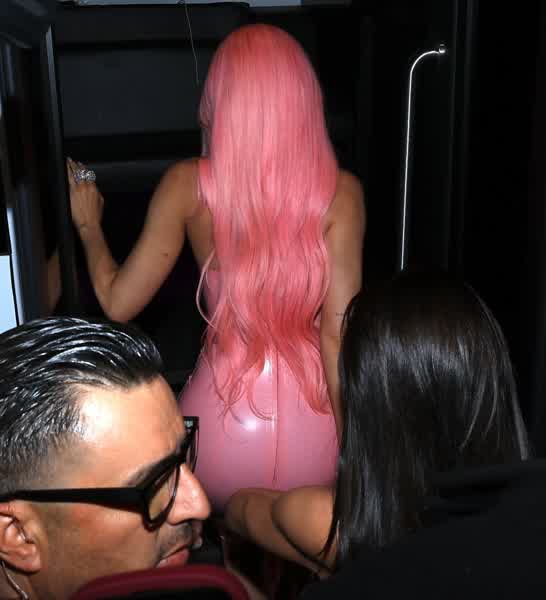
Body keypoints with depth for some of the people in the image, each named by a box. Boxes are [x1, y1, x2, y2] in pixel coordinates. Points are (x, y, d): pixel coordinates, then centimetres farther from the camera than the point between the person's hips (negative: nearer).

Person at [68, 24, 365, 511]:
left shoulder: (188, 185, -7)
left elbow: (119, 303, -2)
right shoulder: (340, 191, -8)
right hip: (310, 421, 0)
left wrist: (88, 226, 16)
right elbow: (340, 330, -12)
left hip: (222, 419, 0)